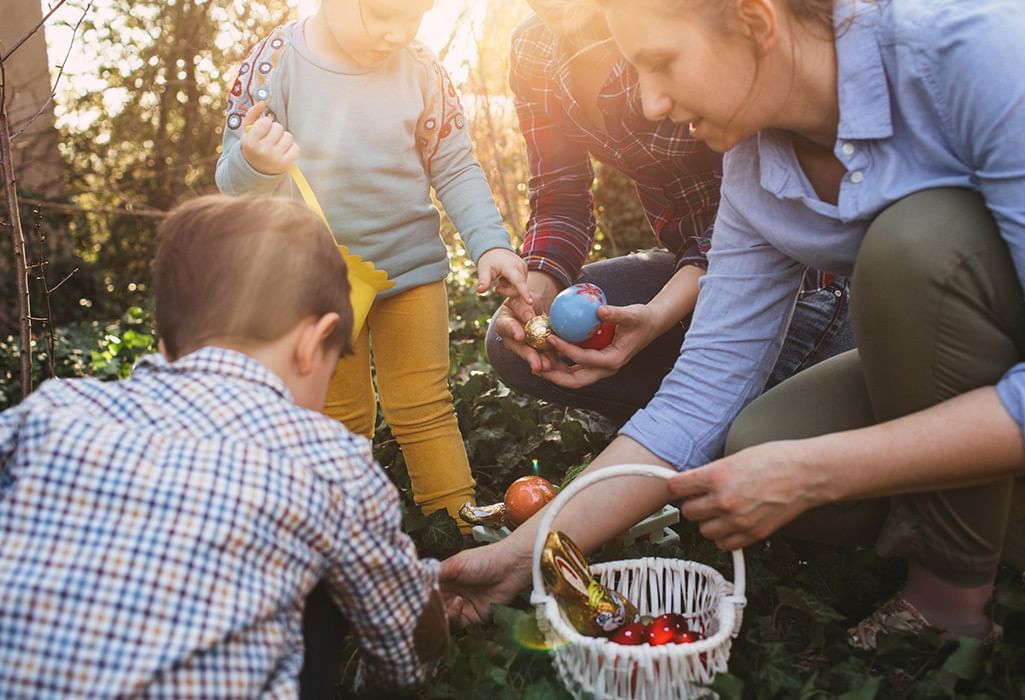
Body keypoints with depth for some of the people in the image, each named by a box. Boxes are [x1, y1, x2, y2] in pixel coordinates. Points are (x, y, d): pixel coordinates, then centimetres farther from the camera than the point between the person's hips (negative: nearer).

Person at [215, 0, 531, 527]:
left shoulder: (421, 73, -9)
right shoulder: (273, 63, -12)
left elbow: (455, 170, -2)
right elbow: (233, 184, -10)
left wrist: (489, 244, -15)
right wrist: (255, 164, -34)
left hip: (411, 267, 0)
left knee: (424, 407, 5)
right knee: (340, 416, 13)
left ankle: (461, 534, 17)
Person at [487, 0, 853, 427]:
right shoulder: (533, 51, -4)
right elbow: (559, 200, -1)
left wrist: (657, 316, -37)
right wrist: (536, 288, -23)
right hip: (693, 253, 6)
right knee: (510, 344, -10)